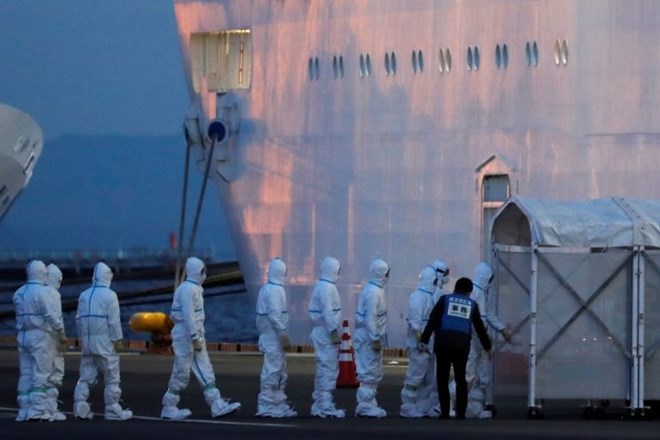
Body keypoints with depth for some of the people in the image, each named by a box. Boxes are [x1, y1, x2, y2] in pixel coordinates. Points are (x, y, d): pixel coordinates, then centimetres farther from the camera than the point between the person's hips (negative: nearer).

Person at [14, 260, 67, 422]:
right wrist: (61, 333, -5)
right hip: (40, 336, -7)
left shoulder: (19, 293, 11)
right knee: (40, 374, -4)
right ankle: (37, 409, -9)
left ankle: (24, 410, 8)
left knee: (25, 375, 8)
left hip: (23, 335, 7)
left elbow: (20, 315, 10)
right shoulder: (42, 292, -11)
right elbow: (52, 314, -15)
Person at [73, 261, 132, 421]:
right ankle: (113, 410, 5)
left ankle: (80, 405, -4)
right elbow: (114, 320, -12)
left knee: (86, 377, 9)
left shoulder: (84, 295, 8)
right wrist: (118, 340, -6)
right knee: (111, 378, 3)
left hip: (87, 342, 5)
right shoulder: (109, 295, -9)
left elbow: (79, 318, 11)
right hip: (105, 343, -5)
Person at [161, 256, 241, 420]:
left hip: (195, 336, 10)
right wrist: (195, 339, -23)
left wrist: (199, 338, 17)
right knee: (181, 374, -3)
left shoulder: (195, 288, 13)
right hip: (186, 337, -10)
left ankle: (217, 406, 7)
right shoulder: (187, 290, -18)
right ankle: (169, 409, 4)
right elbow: (188, 316, -22)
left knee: (205, 372, 7)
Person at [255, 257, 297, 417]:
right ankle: (267, 407, -5)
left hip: (269, 337, 10)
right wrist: (284, 337, -18)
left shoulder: (266, 289, 14)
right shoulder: (275, 290, -15)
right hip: (275, 338, -10)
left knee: (279, 374, 14)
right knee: (273, 372, -7)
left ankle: (279, 406, 18)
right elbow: (275, 316, -21)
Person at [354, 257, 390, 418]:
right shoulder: (373, 292, -17)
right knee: (369, 373, -7)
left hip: (371, 337, 10)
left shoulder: (376, 290, 14)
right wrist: (375, 339, -21)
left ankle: (369, 404, 20)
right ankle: (365, 406, -4)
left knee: (374, 374, 15)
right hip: (369, 337, -10)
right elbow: (370, 318, -22)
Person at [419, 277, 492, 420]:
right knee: (460, 379, 10)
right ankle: (460, 413, 5)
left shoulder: (445, 299, 13)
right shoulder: (472, 304, 17)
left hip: (443, 342, -1)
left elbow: (432, 320, 5)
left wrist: (424, 340, 3)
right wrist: (487, 346, 33)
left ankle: (444, 412, -1)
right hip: (462, 344, 1)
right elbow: (480, 328, 22)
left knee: (442, 378, 4)